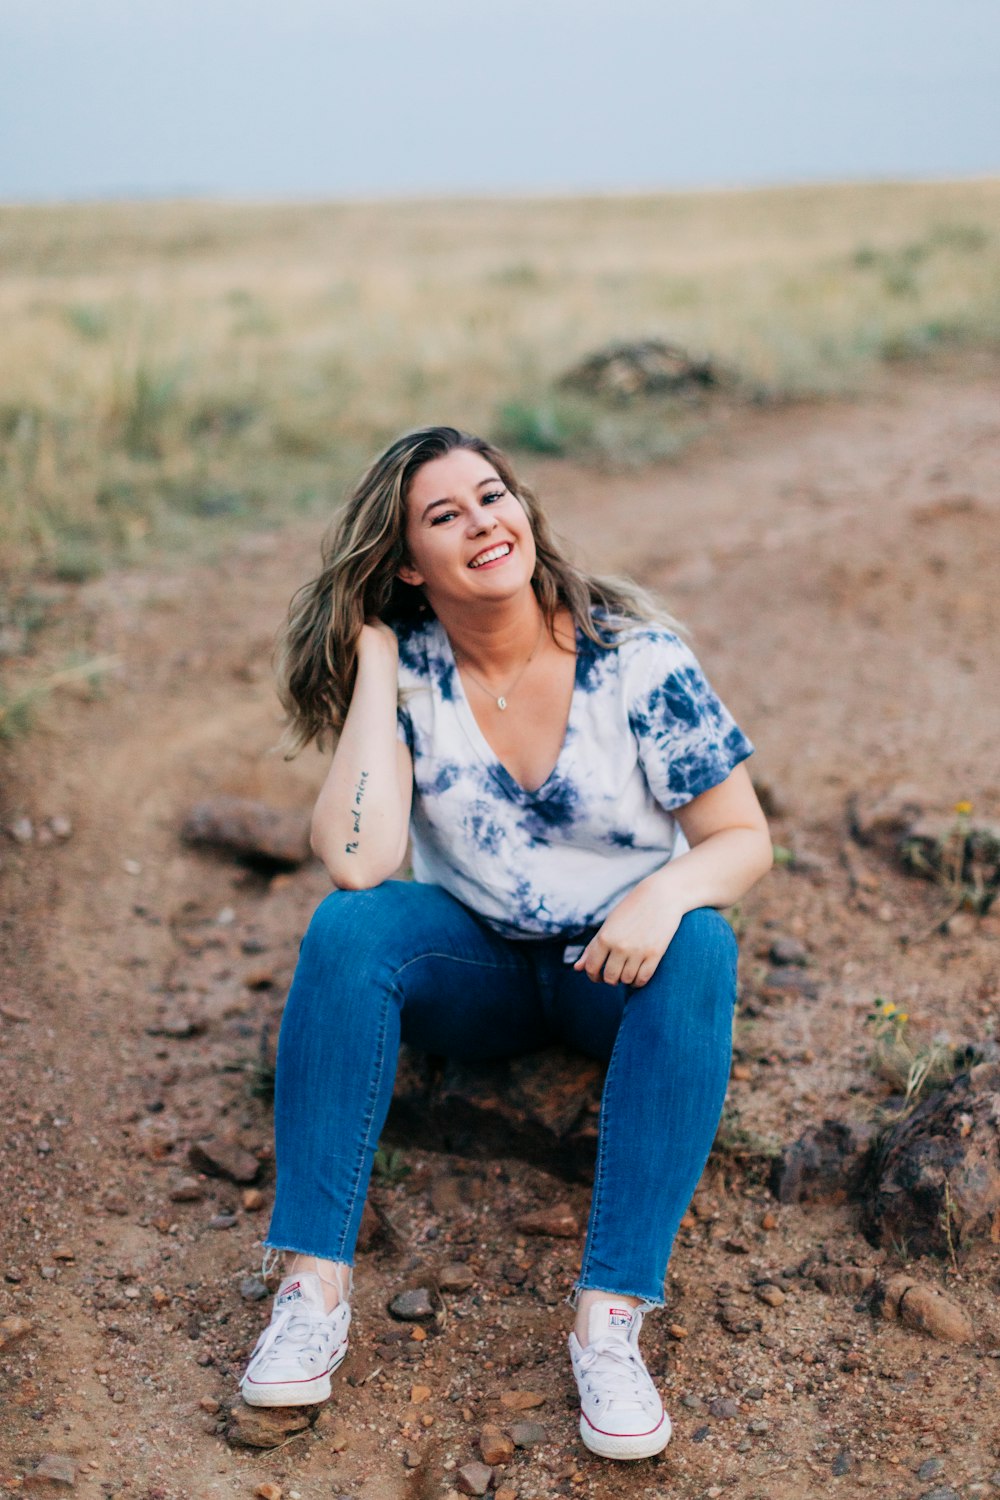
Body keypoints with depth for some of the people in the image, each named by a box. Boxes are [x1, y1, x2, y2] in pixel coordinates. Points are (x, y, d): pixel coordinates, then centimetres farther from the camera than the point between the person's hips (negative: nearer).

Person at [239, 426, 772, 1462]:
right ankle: (314, 1286, -25)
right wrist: (373, 662, -22)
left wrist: (669, 889, -32)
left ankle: (610, 1316, -32)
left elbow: (743, 839, -10)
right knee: (349, 925, -27)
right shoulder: (402, 668, -11)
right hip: (475, 974, 1)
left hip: (617, 966, 0)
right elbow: (358, 862, -26)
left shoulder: (637, 657, -14)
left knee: (700, 949, -32)